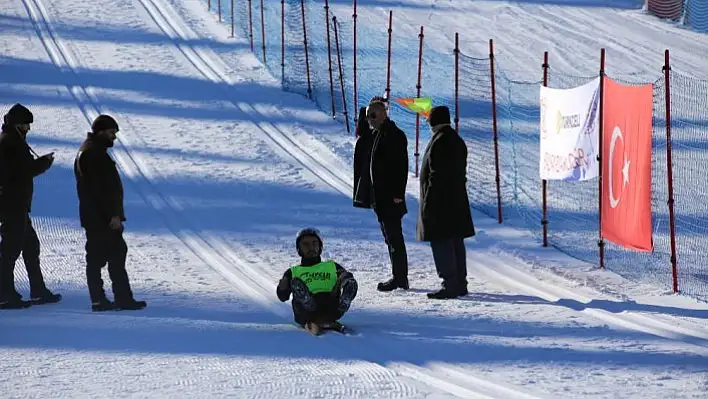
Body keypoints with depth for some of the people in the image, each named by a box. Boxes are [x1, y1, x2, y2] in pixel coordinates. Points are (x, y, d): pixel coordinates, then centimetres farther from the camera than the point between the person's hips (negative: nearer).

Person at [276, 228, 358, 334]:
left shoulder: (332, 266, 30)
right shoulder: (293, 272, 28)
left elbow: (351, 284, 15)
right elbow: (283, 297, 13)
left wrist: (346, 280, -9)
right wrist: (282, 288, -11)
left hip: (330, 306, 1)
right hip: (305, 312, -1)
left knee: (350, 282, -16)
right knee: (296, 282, -23)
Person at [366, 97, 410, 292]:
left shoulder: (394, 135, -12)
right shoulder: (377, 135, 17)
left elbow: (401, 166, -18)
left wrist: (398, 194, -22)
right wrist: (372, 195, 19)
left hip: (390, 197, -10)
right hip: (380, 196, 10)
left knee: (393, 236, -8)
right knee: (391, 237, 13)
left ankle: (400, 278, -6)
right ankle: (399, 278, 18)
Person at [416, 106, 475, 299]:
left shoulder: (439, 142, -16)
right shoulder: (457, 141, 13)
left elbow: (437, 175, -21)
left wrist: (428, 201, -17)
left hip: (440, 203, -10)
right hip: (457, 201, 10)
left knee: (441, 243, -8)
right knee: (455, 241, 14)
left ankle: (450, 285, -11)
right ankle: (460, 283, 19)